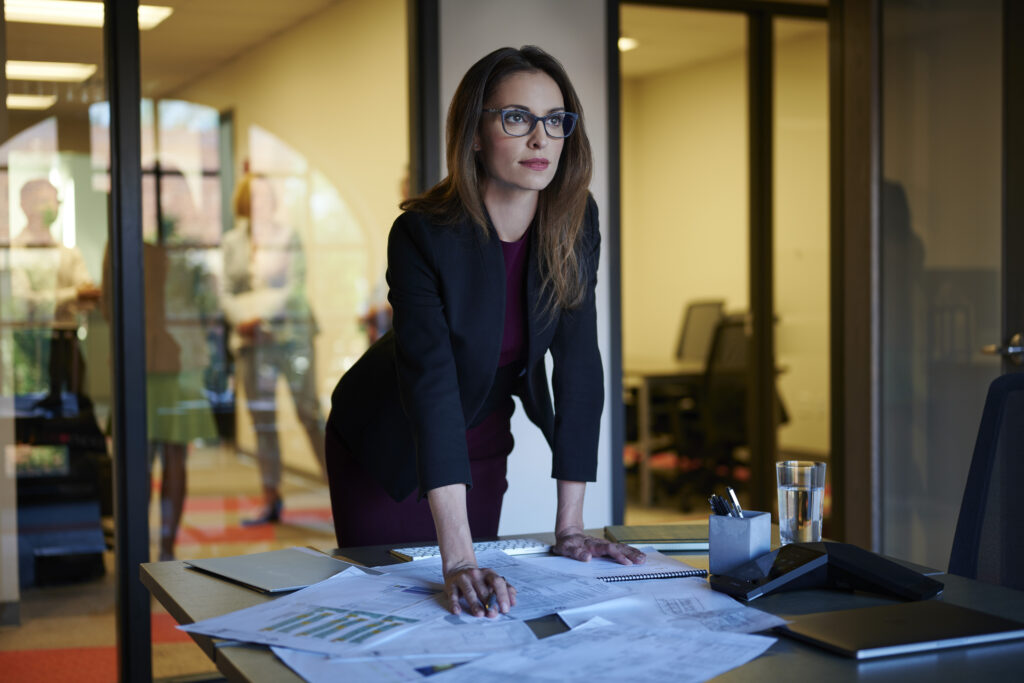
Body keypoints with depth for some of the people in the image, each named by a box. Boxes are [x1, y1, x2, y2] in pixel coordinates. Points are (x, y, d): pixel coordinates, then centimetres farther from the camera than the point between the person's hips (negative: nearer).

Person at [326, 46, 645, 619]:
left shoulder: (575, 223, -16)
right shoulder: (424, 235, -30)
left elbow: (579, 365, -15)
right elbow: (431, 383, -40)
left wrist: (570, 526, -17)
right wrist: (459, 560, -48)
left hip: (482, 446, 4)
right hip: (391, 447, -4)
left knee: (477, 607, 14)